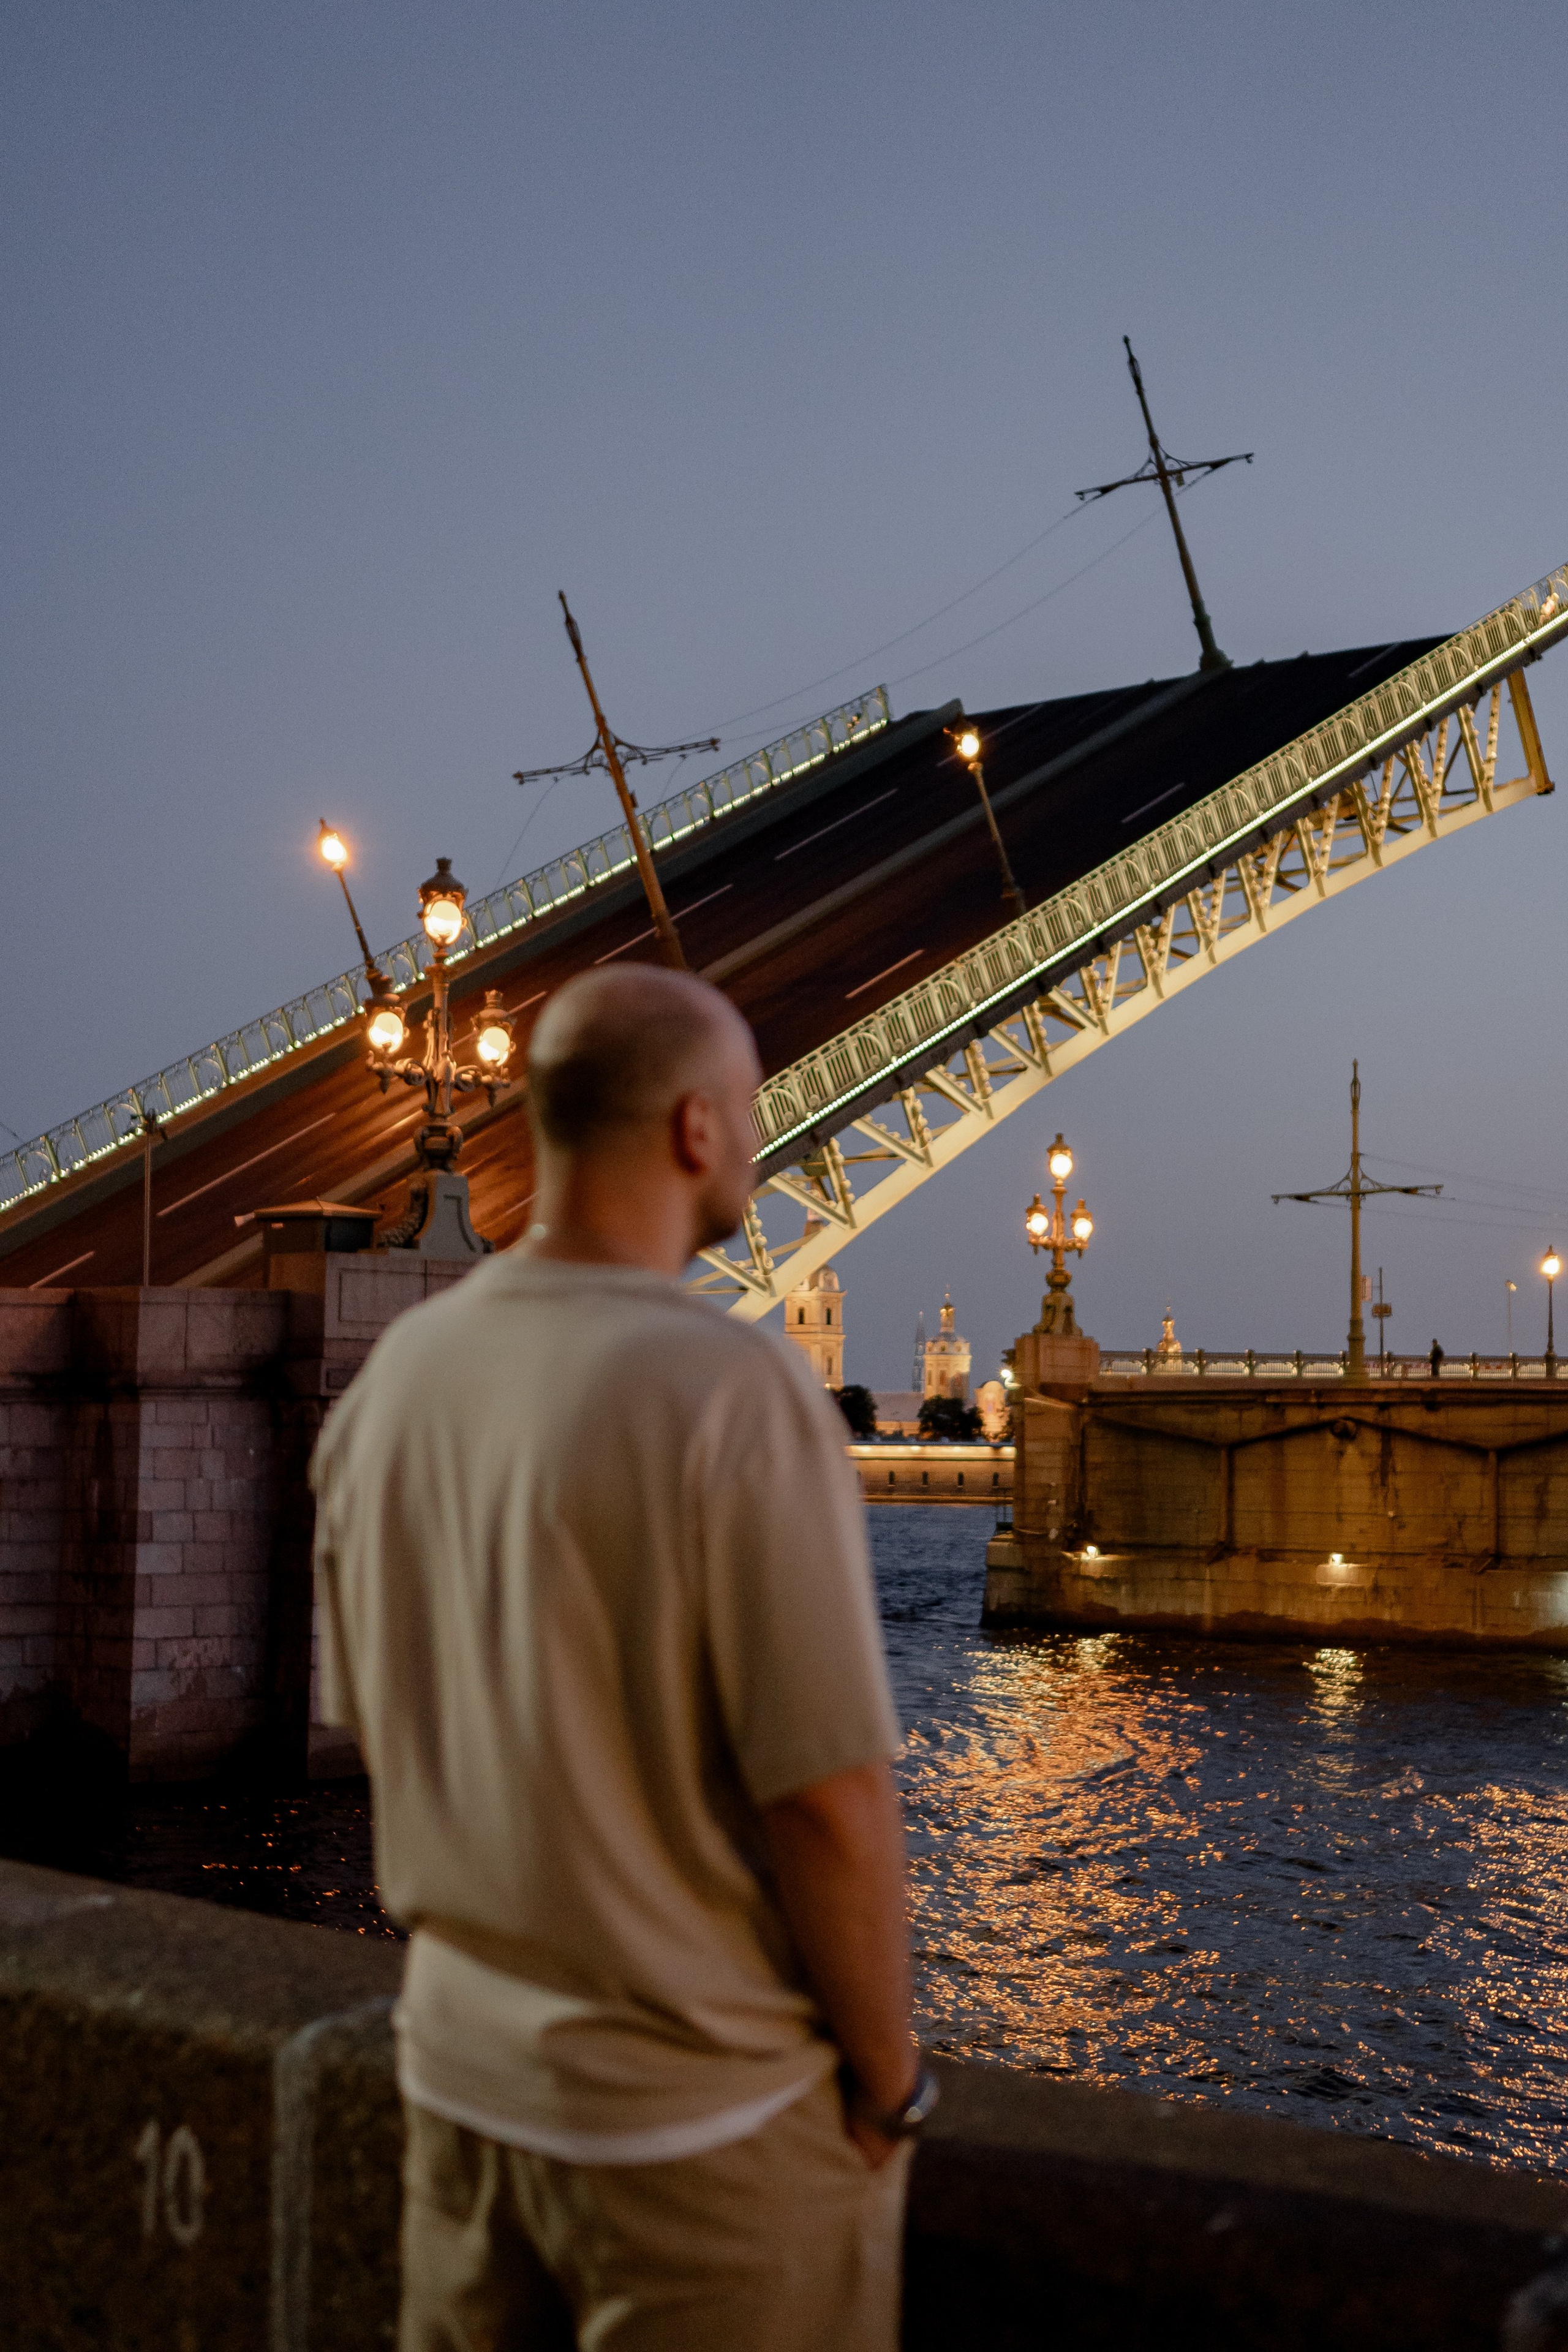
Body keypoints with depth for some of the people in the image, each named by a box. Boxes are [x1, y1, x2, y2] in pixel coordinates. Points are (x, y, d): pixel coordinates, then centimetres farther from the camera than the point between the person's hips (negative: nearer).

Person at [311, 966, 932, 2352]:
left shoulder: (397, 1374, -2)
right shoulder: (733, 1391, -22)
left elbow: (376, 1729, 8)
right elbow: (830, 1801, -21)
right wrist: (888, 2076, -6)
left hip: (460, 2074, 6)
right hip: (703, 2111, -6)